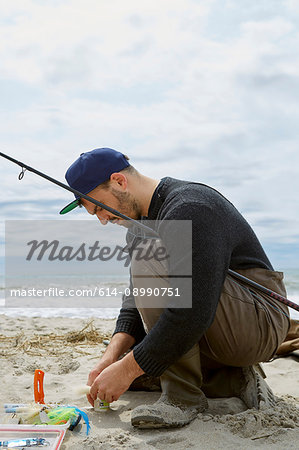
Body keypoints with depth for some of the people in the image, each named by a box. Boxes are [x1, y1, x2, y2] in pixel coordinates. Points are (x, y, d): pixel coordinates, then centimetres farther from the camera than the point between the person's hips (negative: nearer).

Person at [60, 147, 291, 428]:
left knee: (150, 258, -27)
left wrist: (127, 368, -26)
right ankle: (236, 377, 6)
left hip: (260, 323, -10)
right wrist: (114, 353, -8)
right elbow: (137, 297, 8)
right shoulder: (141, 220, 9)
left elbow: (193, 313, -32)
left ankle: (182, 394, -19)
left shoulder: (190, 209, -25)